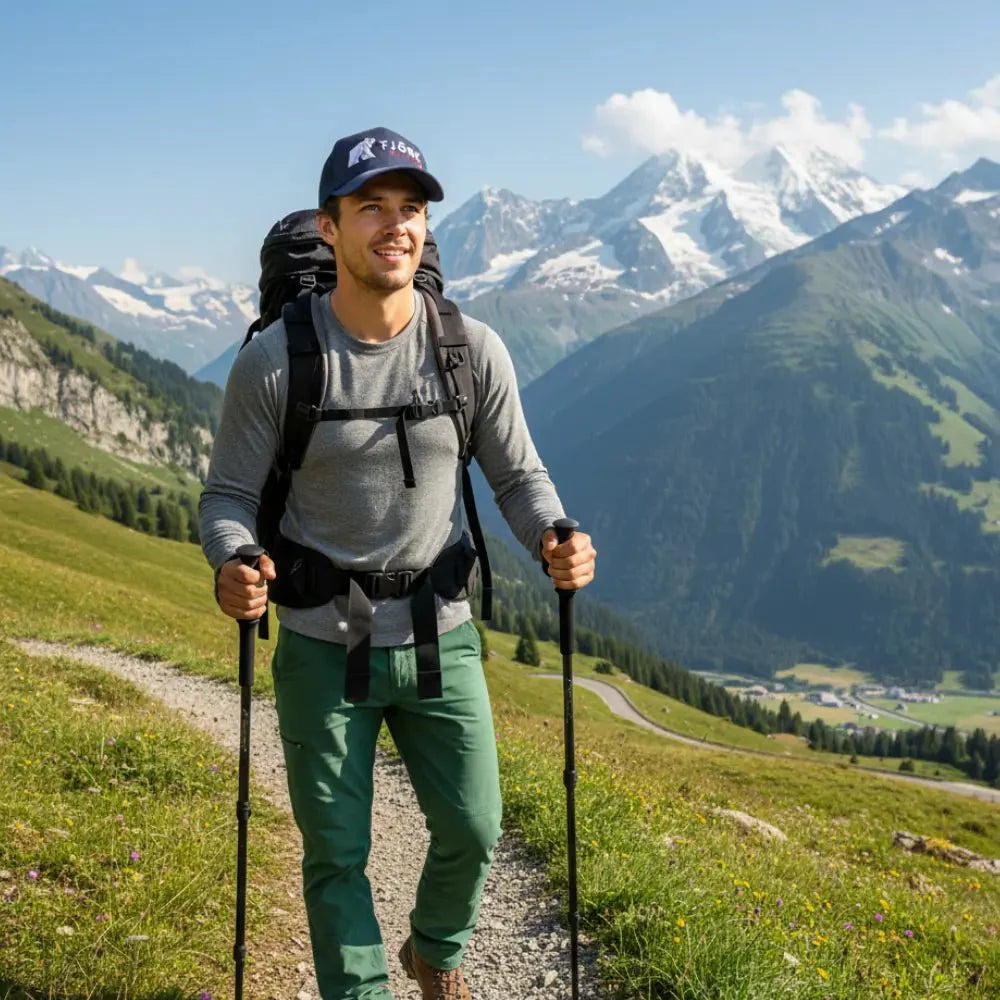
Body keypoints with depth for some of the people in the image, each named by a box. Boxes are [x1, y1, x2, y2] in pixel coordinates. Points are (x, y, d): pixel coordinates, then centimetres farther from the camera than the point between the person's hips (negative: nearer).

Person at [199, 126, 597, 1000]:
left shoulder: (473, 351, -6)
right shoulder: (273, 361, -12)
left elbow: (517, 474, 3)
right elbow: (229, 494, -6)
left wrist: (556, 539, -18)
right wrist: (231, 566, -28)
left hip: (441, 639, 2)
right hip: (323, 648, -2)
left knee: (471, 832, 10)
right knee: (336, 854, 7)